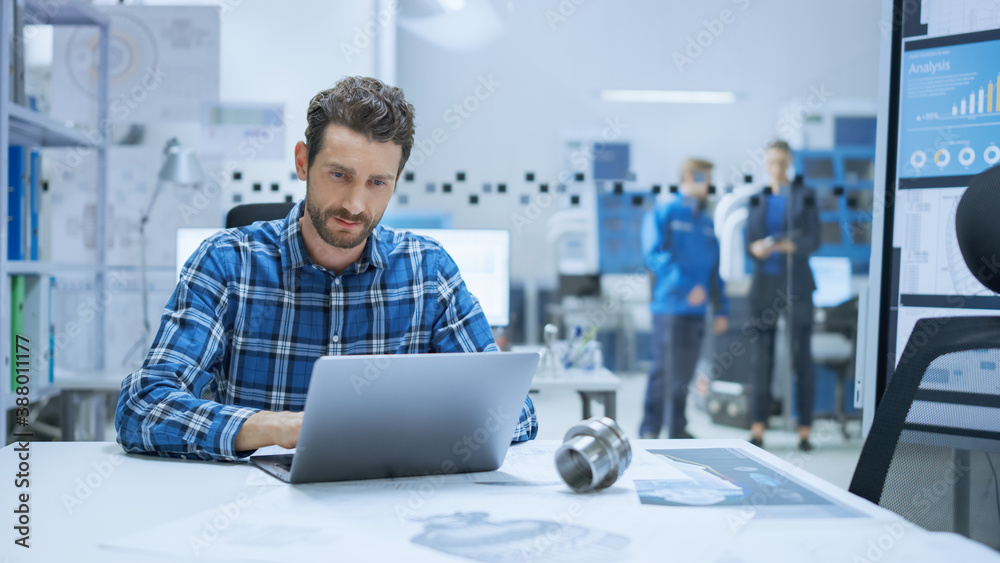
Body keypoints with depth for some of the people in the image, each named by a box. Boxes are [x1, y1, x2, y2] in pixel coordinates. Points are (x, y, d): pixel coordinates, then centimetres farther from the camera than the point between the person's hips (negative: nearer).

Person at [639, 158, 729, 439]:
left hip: (696, 309, 6)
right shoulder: (663, 214, -2)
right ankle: (649, 430, 0)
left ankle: (677, 430, 17)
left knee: (684, 374, 9)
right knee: (664, 369, -7)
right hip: (669, 305, -6)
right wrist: (687, 285, -22)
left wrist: (721, 309, 13)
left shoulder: (707, 222, 18)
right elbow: (655, 255, -14)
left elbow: (715, 267, 19)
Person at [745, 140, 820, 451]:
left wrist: (790, 246, -24)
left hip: (796, 284, -2)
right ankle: (757, 430, 1)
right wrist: (757, 248, -15)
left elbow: (814, 240, -4)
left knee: (802, 356, -3)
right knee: (762, 357, -1)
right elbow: (749, 242, 8)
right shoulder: (757, 200, 12)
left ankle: (805, 431, 3)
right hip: (764, 284, 2)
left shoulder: (804, 196, 3)